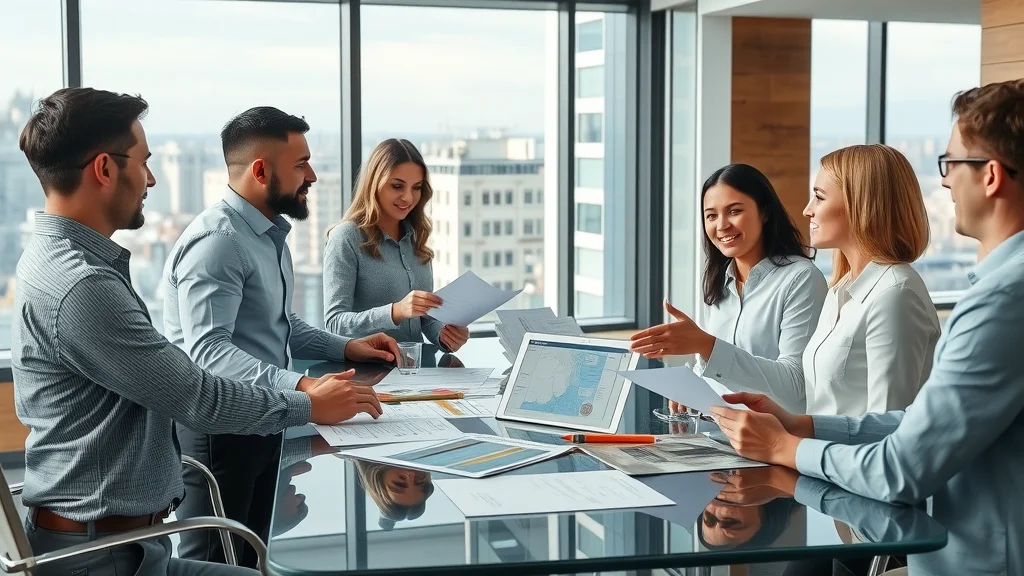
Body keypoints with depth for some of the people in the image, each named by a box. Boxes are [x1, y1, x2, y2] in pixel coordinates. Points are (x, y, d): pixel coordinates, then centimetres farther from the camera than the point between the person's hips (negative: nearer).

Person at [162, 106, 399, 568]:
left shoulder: (269, 235, 13)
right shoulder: (217, 241, -22)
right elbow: (208, 350, -33)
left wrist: (345, 348, 8)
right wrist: (297, 387, -44)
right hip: (216, 428, -10)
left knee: (251, 558, 20)